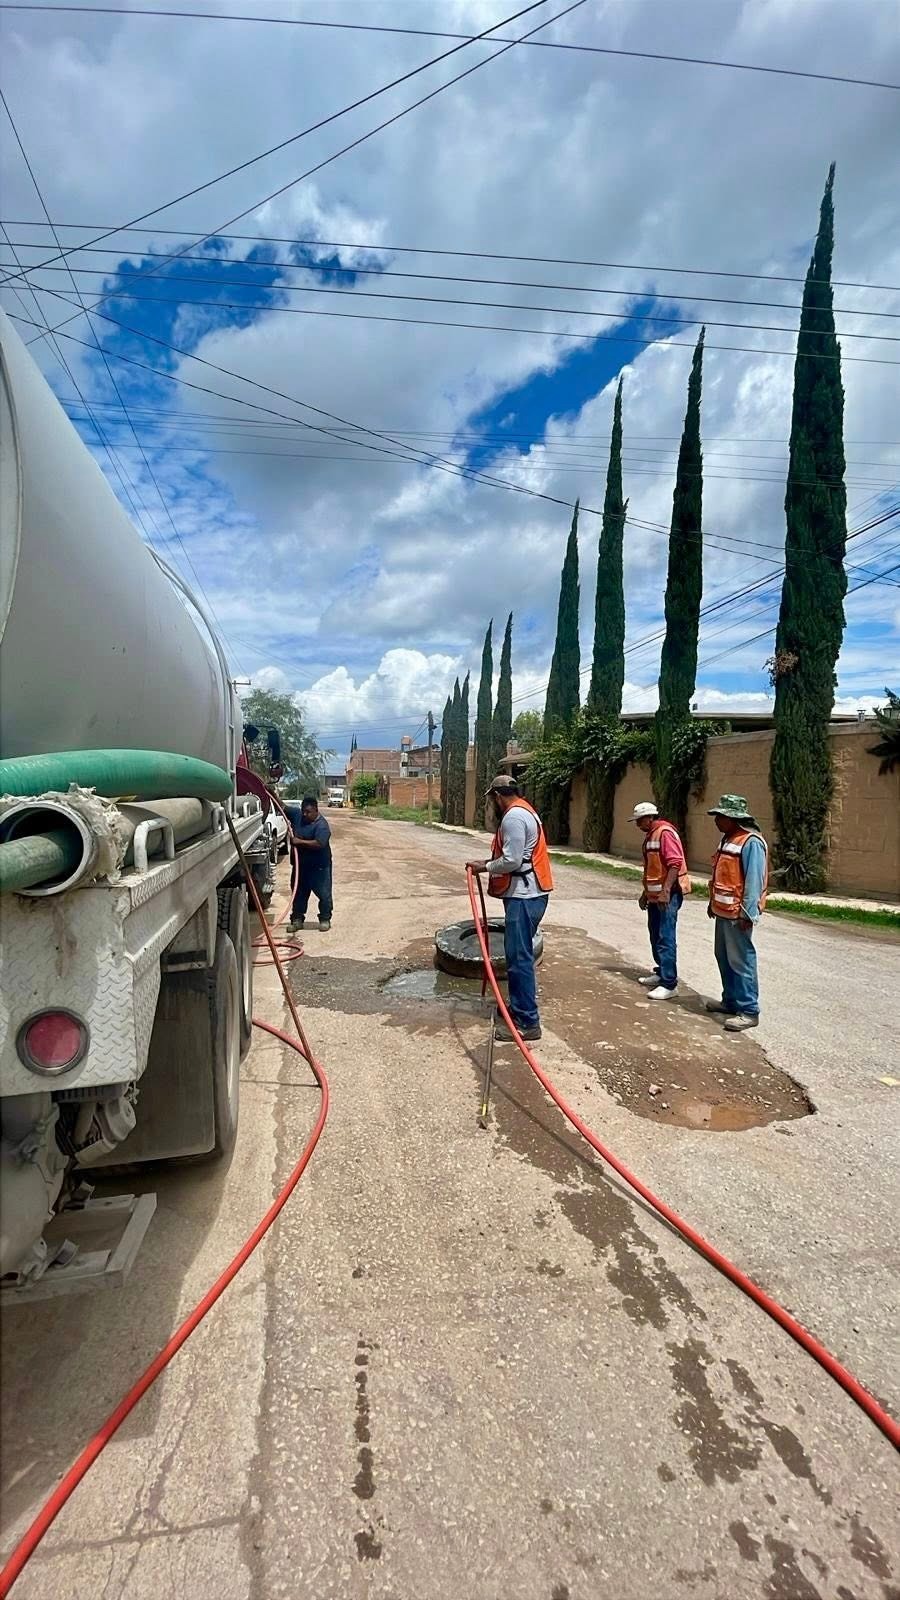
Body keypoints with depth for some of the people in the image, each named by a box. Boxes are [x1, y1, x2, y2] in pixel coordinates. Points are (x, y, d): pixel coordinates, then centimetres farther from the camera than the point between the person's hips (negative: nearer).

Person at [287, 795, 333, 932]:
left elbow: (319, 844, -31)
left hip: (319, 866, -6)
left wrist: (299, 841, -28)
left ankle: (325, 919, 15)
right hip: (300, 864, 6)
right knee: (299, 893, 13)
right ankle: (297, 919, 23)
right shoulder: (297, 814, 2)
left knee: (323, 894, 2)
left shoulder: (321, 825, -19)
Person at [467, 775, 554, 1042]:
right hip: (527, 893, 11)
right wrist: (490, 862, 11)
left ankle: (528, 1022, -4)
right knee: (518, 955, 18)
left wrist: (485, 867, -7)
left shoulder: (513, 816, -16)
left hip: (523, 897, -11)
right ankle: (518, 1007, 29)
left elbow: (512, 861, -21)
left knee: (519, 958, -8)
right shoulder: (524, 811, 18)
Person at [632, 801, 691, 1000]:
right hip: (655, 895, 10)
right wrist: (646, 893, 24)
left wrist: (666, 891, -28)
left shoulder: (665, 833, -14)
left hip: (668, 895, -10)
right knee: (655, 935, 17)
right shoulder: (650, 835, 17)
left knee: (665, 939, -9)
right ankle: (661, 972, 29)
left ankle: (669, 984, -6)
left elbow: (675, 863, -23)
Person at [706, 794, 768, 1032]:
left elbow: (754, 880, -21)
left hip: (738, 914, -10)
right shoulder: (728, 838, 13)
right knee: (724, 957, 17)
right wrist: (713, 902, 20)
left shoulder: (751, 842, -17)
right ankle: (731, 1001, 30)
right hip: (723, 911, 10)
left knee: (741, 961, -3)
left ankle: (748, 1011, 5)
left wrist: (748, 913, -22)